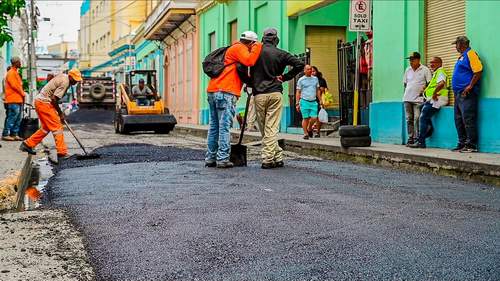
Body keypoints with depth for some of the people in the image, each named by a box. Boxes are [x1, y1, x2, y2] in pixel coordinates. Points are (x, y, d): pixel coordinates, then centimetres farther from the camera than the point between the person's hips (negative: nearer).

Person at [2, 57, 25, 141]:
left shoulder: (16, 73, 20)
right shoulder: (11, 73, -10)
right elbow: (14, 85, -17)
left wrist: (22, 94, 10)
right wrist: (23, 94, -7)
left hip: (18, 100, 10)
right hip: (13, 100, -10)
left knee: (18, 119, 10)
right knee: (11, 118, -8)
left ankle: (15, 134, 14)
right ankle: (5, 134, -4)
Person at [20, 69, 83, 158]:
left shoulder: (63, 76, 12)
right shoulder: (65, 82, -18)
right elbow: (54, 99, -21)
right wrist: (60, 113, -10)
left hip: (39, 101, 10)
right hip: (44, 103, -10)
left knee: (46, 128, 17)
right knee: (57, 127, -8)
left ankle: (27, 144, 22)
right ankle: (62, 152, -9)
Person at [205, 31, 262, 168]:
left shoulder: (231, 49, 30)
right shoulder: (239, 48, 1)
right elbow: (249, 61, -16)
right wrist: (258, 46, -2)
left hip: (212, 91, 9)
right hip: (225, 92, -9)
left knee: (214, 126, 10)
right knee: (224, 126, -10)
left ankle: (210, 158, 11)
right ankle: (223, 159, -12)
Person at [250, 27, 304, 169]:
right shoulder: (281, 54, 3)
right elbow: (299, 64, -4)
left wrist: (250, 83, 9)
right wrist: (285, 77, 4)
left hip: (259, 95, 0)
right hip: (275, 93, 0)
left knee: (264, 128, 9)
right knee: (271, 128, 0)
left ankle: (278, 157, 9)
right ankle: (267, 159, -2)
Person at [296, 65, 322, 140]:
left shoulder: (315, 79, 13)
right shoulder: (301, 80, 2)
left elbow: (317, 90, 20)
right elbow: (298, 92, 3)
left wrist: (320, 100, 15)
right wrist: (297, 103, -3)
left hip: (314, 101, 3)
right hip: (304, 101, -3)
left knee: (314, 118, -4)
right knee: (305, 118, -2)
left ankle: (309, 129, 23)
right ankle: (305, 133, 9)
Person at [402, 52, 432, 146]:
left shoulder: (425, 70, 0)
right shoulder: (408, 70, 15)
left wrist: (424, 89, -12)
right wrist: (406, 91, 11)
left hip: (418, 99, -5)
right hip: (407, 98, 5)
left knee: (417, 118, -12)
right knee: (409, 119, 5)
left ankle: (417, 139, -9)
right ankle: (410, 138, 9)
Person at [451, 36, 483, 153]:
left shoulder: (470, 54, -8)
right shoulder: (462, 57, 21)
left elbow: (478, 71, -18)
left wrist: (470, 86, -20)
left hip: (467, 94, -10)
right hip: (459, 93, 10)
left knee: (468, 120, -10)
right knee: (459, 120, 12)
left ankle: (472, 145, -8)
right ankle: (462, 144, 18)